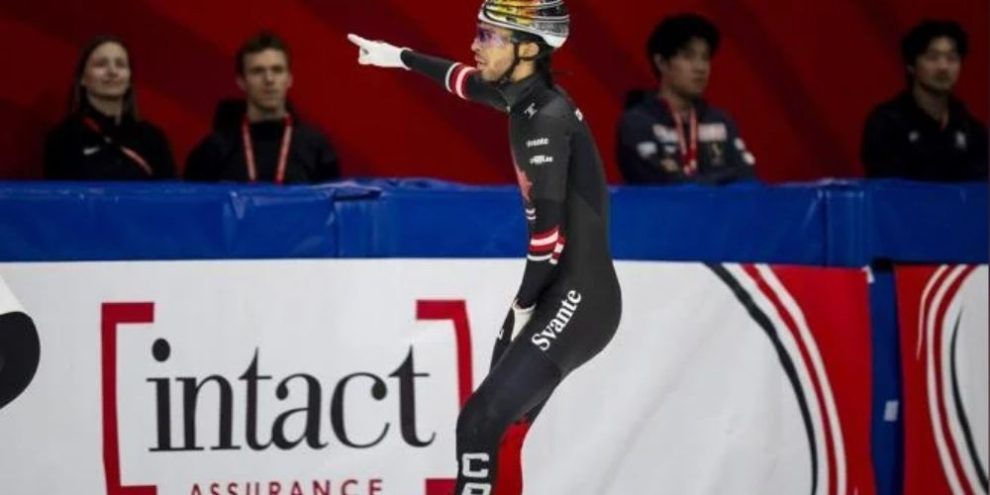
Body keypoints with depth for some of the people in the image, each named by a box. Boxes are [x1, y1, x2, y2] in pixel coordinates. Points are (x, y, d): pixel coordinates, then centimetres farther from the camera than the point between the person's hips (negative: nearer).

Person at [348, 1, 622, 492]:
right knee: (502, 421, 12)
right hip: (556, 288, 9)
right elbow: (468, 81, 30)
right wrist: (399, 57, 43)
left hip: (578, 298, -9)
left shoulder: (547, 118, -20)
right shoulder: (525, 95, 6)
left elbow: (549, 234, -22)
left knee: (481, 422, -15)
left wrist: (523, 307, -9)